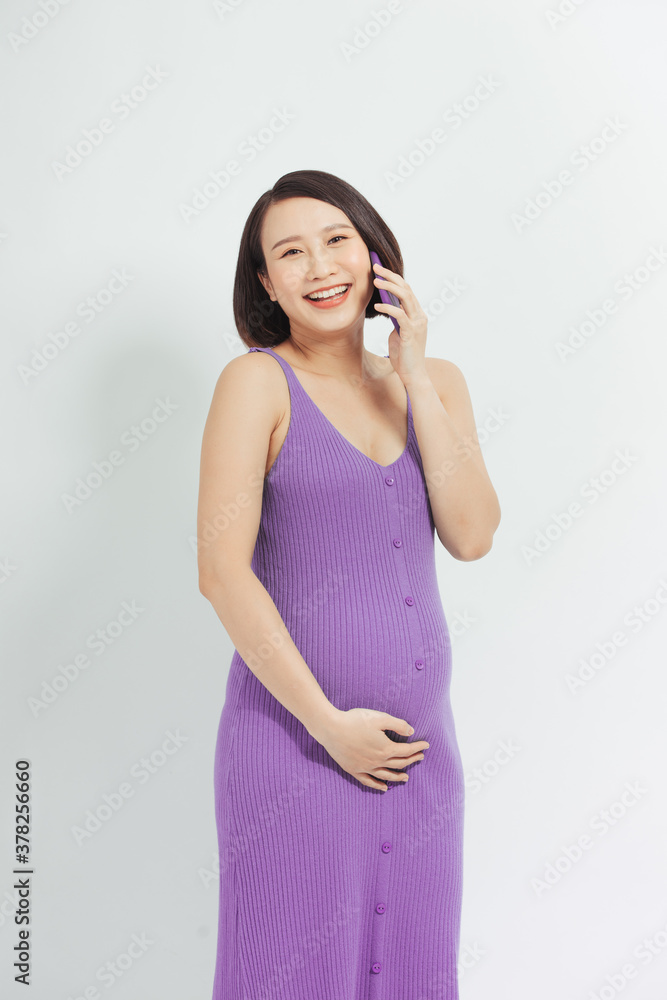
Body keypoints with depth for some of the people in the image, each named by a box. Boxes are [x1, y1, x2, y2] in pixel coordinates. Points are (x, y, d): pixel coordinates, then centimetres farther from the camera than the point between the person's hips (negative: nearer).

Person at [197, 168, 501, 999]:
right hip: (294, 738, -4)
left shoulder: (435, 381, 8)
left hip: (420, 741, 5)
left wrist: (415, 376, -8)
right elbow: (221, 570, -13)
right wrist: (328, 721, -14)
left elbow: (471, 536, -5)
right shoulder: (257, 380, -7)